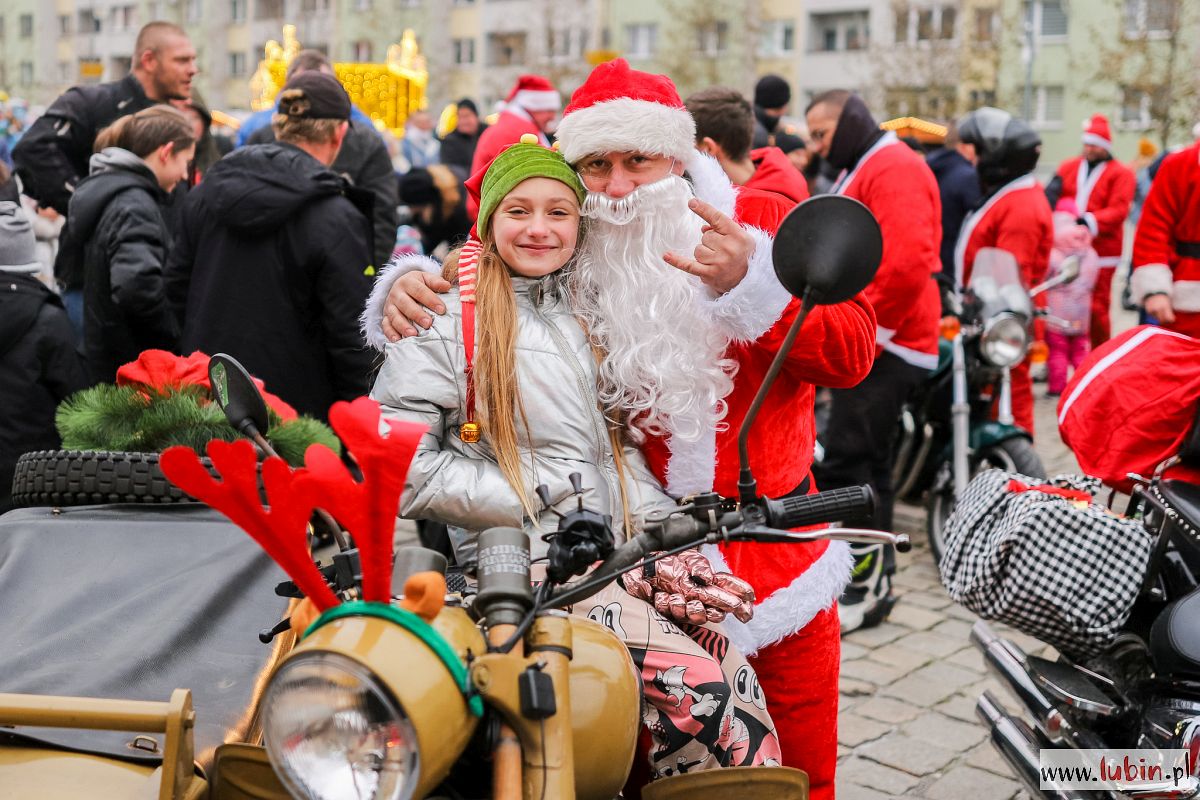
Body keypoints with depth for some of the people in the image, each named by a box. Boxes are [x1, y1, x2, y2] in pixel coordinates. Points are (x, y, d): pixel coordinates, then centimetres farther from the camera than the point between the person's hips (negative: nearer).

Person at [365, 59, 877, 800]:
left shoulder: (759, 227, -6)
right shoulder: (559, 262, -3)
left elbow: (852, 353, -16)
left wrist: (750, 284, -32)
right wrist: (406, 291, -17)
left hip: (779, 555, 0)